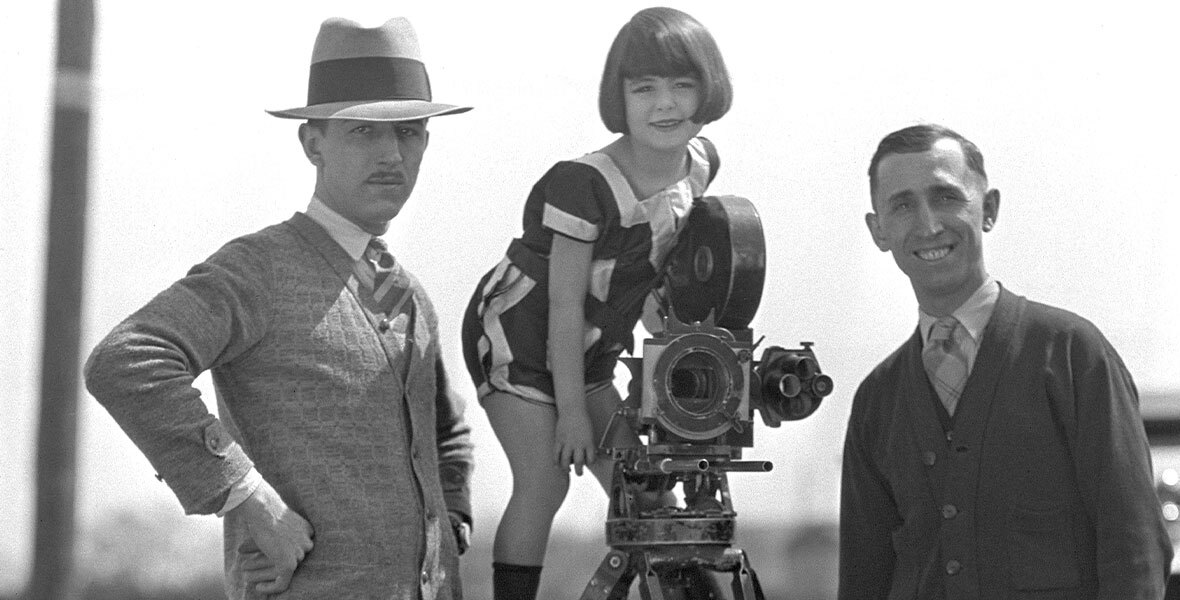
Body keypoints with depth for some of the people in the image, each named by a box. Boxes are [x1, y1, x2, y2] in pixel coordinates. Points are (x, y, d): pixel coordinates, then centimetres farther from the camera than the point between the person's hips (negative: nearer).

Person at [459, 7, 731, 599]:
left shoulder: (701, 163, -8)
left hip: (588, 349, 7)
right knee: (544, 482, -15)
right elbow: (565, 305, -23)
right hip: (516, 332, -7)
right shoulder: (586, 185, -29)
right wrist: (572, 410, -19)